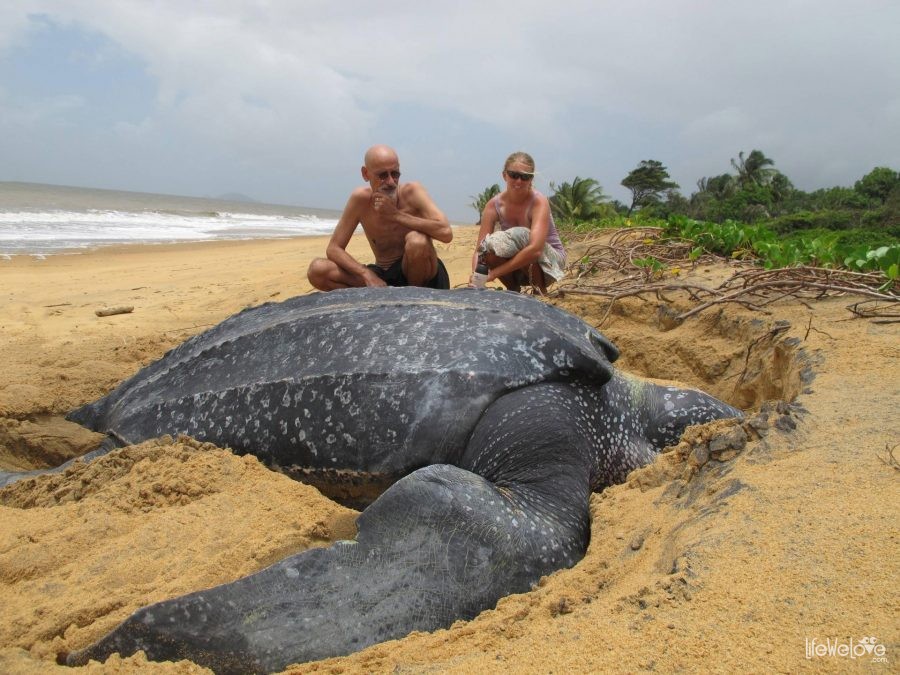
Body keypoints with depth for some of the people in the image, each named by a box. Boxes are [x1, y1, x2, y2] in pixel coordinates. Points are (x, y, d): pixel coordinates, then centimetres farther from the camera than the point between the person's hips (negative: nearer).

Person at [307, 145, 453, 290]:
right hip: (383, 277, 3)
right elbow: (333, 249, -7)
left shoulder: (412, 192, -15)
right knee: (317, 270, -14)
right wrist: (367, 274, -24)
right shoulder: (360, 198, -8)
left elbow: (446, 233, -30)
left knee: (417, 240, -35)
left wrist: (396, 215, -28)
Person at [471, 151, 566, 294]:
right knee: (490, 248, -27)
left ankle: (541, 292, -11)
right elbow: (479, 251, -18)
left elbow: (535, 249, -39)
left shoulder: (539, 202, -24)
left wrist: (494, 273, -40)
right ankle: (514, 291, 0)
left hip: (550, 259, -3)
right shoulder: (493, 206, -12)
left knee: (520, 236, -32)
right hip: (517, 266, 3)